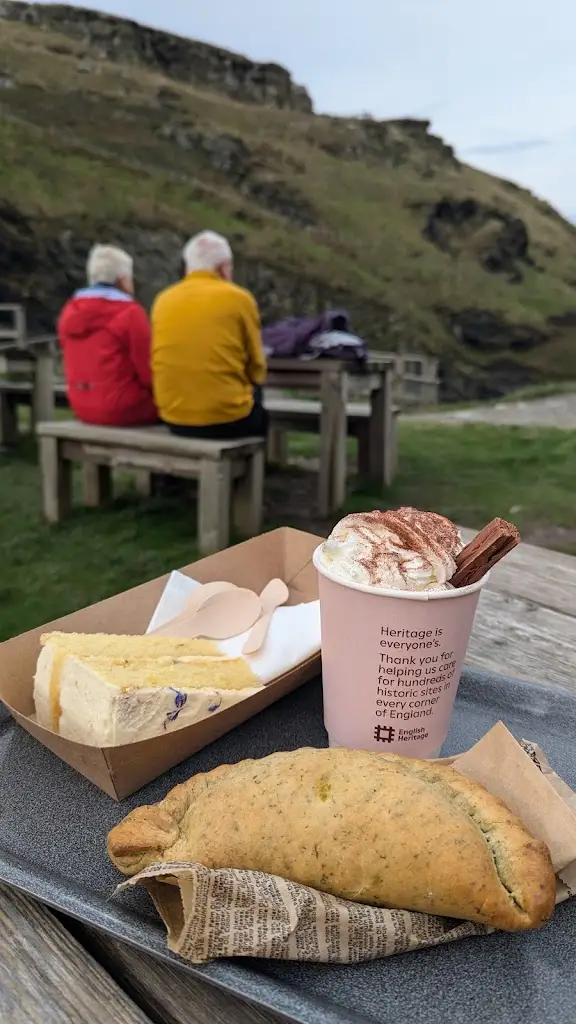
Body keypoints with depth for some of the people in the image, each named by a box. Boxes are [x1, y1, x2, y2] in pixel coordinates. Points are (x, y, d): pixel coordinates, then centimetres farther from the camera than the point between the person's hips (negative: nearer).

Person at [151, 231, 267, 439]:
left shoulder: (163, 300, 6)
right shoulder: (239, 299, -5)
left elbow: (157, 364, 14)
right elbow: (256, 368, 1)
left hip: (173, 418, 5)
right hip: (227, 418, -4)